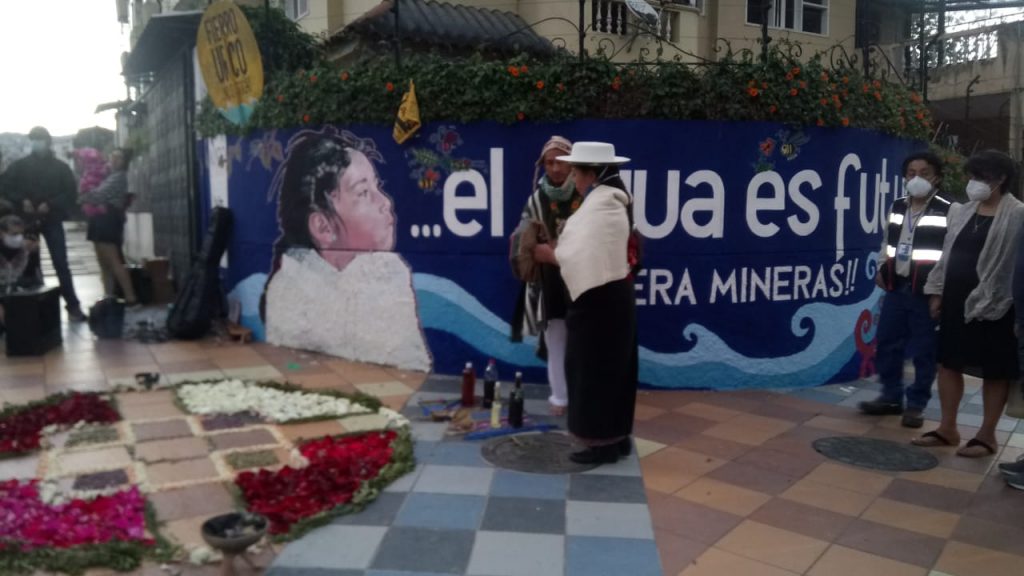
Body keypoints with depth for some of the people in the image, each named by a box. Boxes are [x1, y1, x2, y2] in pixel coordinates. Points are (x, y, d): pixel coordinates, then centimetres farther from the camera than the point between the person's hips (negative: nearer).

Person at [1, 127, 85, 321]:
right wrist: (21, 201, -13)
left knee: (61, 263, -5)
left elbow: (70, 193, 0)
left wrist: (50, 205, -14)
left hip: (52, 220, -1)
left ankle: (73, 305, -4)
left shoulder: (61, 167, 6)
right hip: (26, 220, 2)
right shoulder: (19, 166, 8)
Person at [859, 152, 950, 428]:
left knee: (924, 351, 2)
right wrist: (881, 269, 10)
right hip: (896, 287, 6)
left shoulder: (947, 211, -8)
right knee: (887, 344, 10)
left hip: (927, 291, -6)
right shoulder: (897, 207, 11)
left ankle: (916, 404, 13)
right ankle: (891, 397, 23)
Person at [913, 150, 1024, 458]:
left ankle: (987, 434, 17)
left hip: (993, 303, -6)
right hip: (956, 298, 7)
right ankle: (947, 428, 21)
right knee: (949, 362, 10)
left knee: (994, 370, 6)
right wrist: (937, 291, 10)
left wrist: (994, 298, -17)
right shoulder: (962, 211, 10)